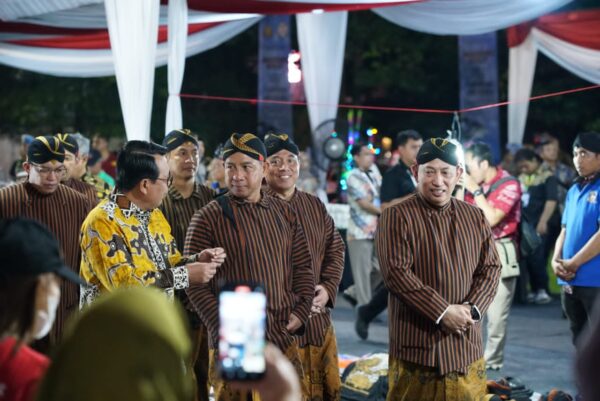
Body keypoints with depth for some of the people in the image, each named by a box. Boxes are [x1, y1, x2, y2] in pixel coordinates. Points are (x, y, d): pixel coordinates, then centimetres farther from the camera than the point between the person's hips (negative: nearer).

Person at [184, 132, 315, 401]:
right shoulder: (208, 218, -3)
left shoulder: (284, 212, 11)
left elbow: (303, 266, 16)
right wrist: (223, 328, -12)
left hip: (283, 339, 4)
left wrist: (301, 311, 2)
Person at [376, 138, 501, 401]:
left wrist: (472, 308, -9)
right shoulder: (397, 217, -5)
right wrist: (442, 312, -17)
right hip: (417, 345, -4)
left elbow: (491, 268, 10)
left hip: (466, 345, 5)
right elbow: (396, 273, -14)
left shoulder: (475, 217, 12)